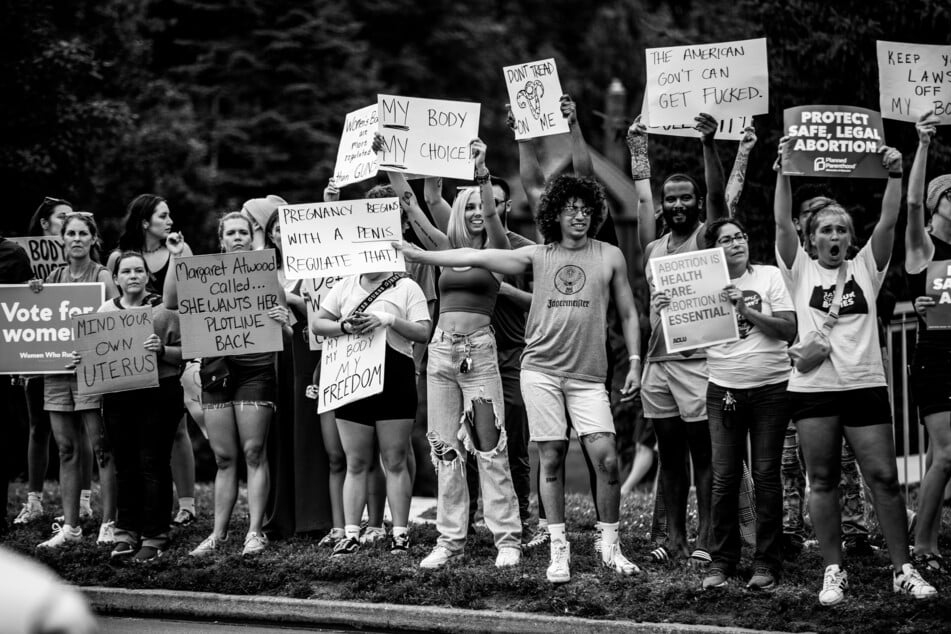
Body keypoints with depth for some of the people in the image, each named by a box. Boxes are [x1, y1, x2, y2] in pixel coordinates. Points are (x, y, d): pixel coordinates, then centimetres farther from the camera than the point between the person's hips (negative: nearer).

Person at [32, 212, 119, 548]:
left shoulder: (102, 277, -3)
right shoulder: (54, 277, 12)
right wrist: (36, 296, -2)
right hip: (56, 366, 5)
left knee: (102, 447, -4)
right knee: (66, 449, 7)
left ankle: (108, 524, 0)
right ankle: (69, 526, 10)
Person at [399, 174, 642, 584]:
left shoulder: (610, 257, 9)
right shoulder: (538, 256, 8)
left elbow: (628, 314, 14)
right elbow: (478, 257, 6)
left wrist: (635, 362, 5)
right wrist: (418, 255, 2)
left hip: (588, 376, 0)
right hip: (540, 371, 0)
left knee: (606, 458, -10)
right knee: (551, 459, 0)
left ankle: (610, 546, 6)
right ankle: (559, 550, 8)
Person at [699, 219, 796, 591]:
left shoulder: (769, 277, 1)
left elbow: (789, 330, -5)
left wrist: (747, 310, -16)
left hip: (770, 388, -1)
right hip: (723, 390, 1)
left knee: (766, 476, -2)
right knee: (724, 478, -2)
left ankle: (766, 564, 3)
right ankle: (721, 562, 6)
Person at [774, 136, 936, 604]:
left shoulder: (865, 268, 9)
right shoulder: (800, 271, 6)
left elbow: (888, 222, -2)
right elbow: (782, 223, -5)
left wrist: (894, 175, -13)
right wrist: (783, 171, -15)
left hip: (864, 384, 1)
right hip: (813, 386, -1)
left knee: (884, 477, -1)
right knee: (822, 481, 3)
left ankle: (903, 569, 5)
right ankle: (833, 572, 10)